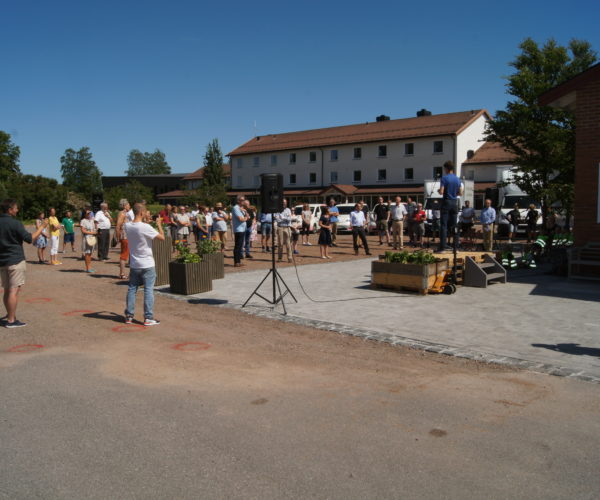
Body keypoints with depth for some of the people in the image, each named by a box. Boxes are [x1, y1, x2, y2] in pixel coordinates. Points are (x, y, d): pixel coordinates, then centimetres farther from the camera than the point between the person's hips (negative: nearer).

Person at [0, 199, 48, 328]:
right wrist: (42, 227, -3)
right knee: (14, 290, -4)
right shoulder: (15, 223, -14)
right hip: (15, 260, -7)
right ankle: (11, 320, -4)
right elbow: (30, 239, -13)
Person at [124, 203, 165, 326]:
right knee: (148, 290, 1)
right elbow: (162, 238, -16)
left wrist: (146, 222, 17)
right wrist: (159, 224, -4)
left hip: (134, 264, 6)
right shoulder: (145, 227, -20)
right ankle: (148, 318, 3)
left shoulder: (127, 226, -1)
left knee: (131, 289, 13)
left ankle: (129, 316, 19)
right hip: (147, 265, -6)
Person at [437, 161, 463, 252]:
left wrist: (438, 190, 6)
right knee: (453, 225, 11)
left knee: (443, 225, -5)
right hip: (454, 203, 5)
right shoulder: (457, 179, 8)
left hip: (446, 202, -5)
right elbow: (460, 193, 9)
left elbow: (441, 192, -15)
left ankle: (443, 246, -10)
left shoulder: (444, 178, -9)